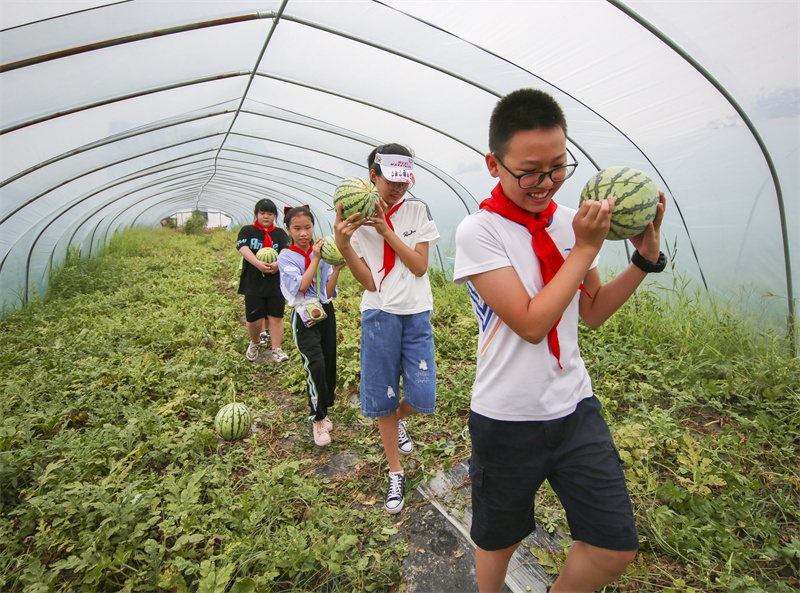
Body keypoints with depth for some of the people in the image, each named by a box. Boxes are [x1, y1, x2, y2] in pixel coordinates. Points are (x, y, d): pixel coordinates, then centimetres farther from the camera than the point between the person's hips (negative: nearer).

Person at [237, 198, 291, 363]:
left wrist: (278, 263, -29)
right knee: (254, 319, 1)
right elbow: (243, 248, -10)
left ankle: (276, 349, 13)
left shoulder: (280, 233, 11)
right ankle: (254, 343, 29)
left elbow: (286, 250, -6)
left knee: (276, 317, 2)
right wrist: (257, 263, -28)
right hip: (253, 283, -1)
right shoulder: (247, 231, 8)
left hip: (276, 283, 1)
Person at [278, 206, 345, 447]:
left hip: (326, 312, 5)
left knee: (329, 364, 10)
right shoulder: (286, 258, -3)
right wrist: (315, 259, -17)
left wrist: (336, 269, -12)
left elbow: (328, 293, 1)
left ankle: (322, 411, 32)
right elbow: (300, 286, -20)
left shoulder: (322, 254, 6)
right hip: (304, 317, -4)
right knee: (316, 364, -20)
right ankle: (317, 420, -1)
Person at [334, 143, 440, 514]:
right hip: (379, 314, 0)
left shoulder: (417, 210, 2)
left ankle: (399, 420, 37)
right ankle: (396, 473, 28)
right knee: (382, 398, 7)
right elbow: (368, 282, -8)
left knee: (422, 397, -2)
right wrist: (342, 244, -23)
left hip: (416, 313, 1)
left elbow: (420, 266, -6)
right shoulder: (358, 220, 0)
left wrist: (386, 230, -14)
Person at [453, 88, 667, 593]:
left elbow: (593, 312, 9)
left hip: (576, 407, 5)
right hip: (507, 419, -4)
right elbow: (531, 323, -22)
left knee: (617, 548, 9)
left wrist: (646, 256, -2)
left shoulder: (571, 221, 0)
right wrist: (586, 248, -18)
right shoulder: (478, 231, -16)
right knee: (498, 542, 18)